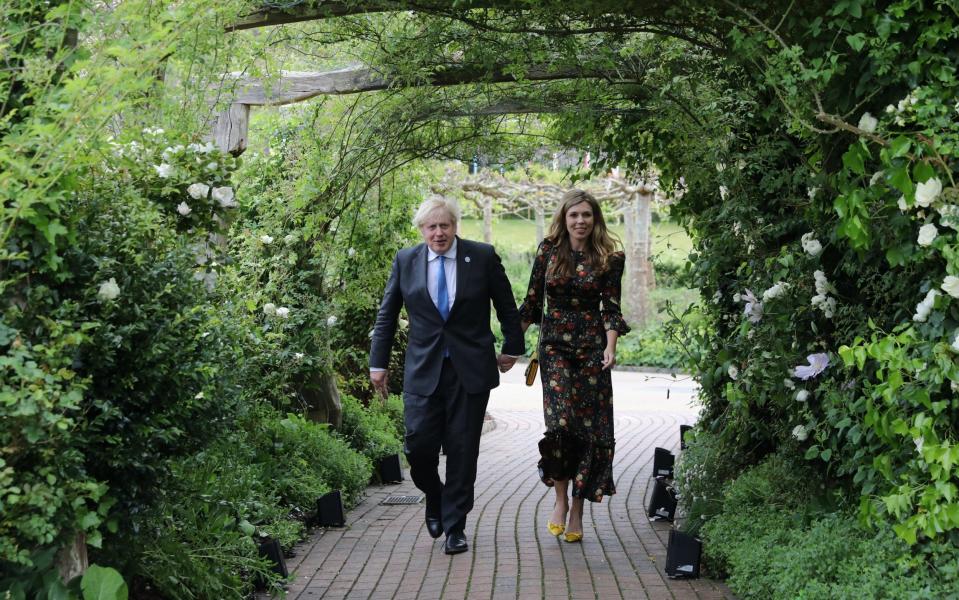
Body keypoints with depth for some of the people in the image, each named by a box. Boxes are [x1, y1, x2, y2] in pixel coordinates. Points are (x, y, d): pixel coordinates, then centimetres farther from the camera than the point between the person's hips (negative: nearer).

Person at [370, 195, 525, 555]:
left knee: (462, 449, 2)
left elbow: (506, 306, 11)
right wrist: (378, 363, 8)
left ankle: (455, 528, 14)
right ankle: (434, 498, 26)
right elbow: (386, 315, 10)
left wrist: (512, 348, 13)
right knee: (419, 444, -6)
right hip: (423, 370, 1)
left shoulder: (483, 257, 0)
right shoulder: (405, 261, 4)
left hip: (471, 369, -1)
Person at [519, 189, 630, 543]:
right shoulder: (548, 251, 3)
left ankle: (577, 512, 11)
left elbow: (611, 308, -1)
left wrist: (610, 346, -16)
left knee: (590, 428, 0)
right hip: (555, 347, 0)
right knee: (561, 421, -16)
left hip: (591, 349, 1)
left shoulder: (609, 258, 1)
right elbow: (531, 301, 7)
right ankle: (560, 500, 2)